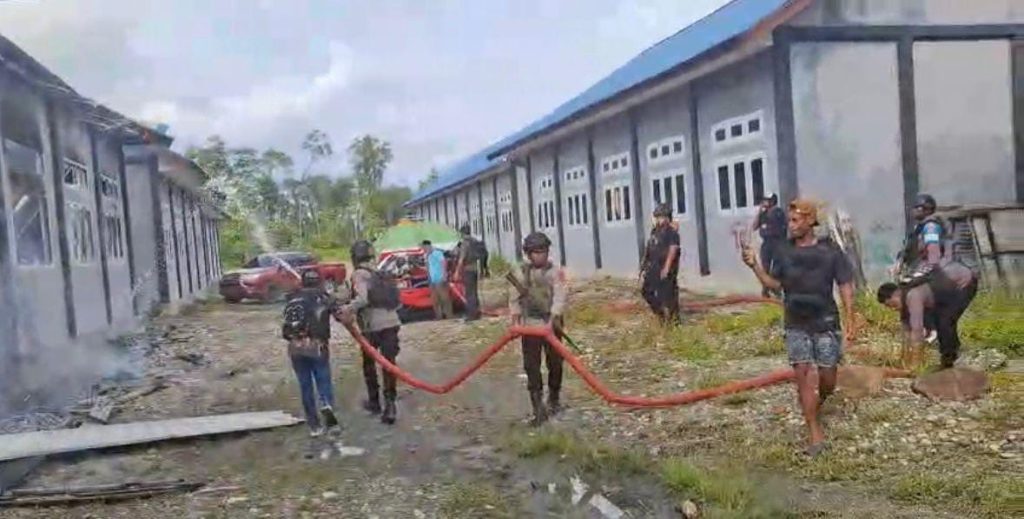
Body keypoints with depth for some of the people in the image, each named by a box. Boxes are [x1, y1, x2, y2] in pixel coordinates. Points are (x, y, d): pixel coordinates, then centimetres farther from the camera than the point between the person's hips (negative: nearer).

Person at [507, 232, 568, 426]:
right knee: (531, 366, -4)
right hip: (530, 325, 1)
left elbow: (560, 297, -14)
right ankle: (538, 409, -1)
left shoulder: (556, 272, -4)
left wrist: (552, 320, -26)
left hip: (551, 325, -1)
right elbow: (514, 299, 4)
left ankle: (554, 399, 32)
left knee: (555, 364, 10)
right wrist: (516, 320, -8)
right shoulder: (520, 273, 3)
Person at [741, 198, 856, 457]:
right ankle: (815, 433, 4)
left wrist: (850, 321, -7)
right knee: (803, 375, -3)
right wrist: (755, 266, -11)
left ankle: (819, 402, 41)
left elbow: (845, 286, -3)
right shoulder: (784, 251, 1)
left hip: (825, 323, -2)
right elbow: (774, 284, 4)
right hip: (796, 326, 2)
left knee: (828, 378, 6)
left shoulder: (830, 251, -6)